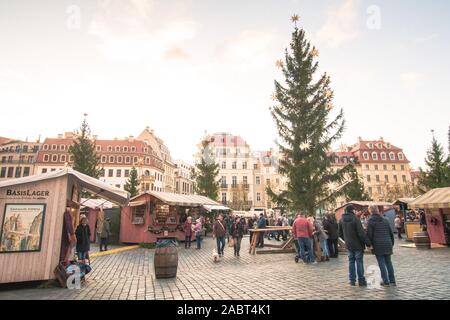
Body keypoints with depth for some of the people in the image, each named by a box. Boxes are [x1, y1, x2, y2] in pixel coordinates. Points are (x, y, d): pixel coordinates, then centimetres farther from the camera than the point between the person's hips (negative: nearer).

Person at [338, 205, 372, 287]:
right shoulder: (355, 219, -17)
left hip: (349, 245, 5)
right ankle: (361, 280, 11)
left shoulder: (341, 220, 2)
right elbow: (361, 233, -19)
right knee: (359, 262, 5)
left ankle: (352, 280, 16)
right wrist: (368, 243, -11)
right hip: (357, 244, -5)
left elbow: (340, 233, 9)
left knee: (351, 261, 12)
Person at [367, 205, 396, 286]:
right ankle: (392, 280, 19)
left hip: (378, 245, -6)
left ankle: (386, 281, 4)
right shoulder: (385, 220, 11)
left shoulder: (371, 220, -7)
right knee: (388, 262, 14)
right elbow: (391, 233, 14)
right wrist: (392, 243, 22)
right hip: (387, 244, 6)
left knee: (381, 263, 1)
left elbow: (369, 234, -9)